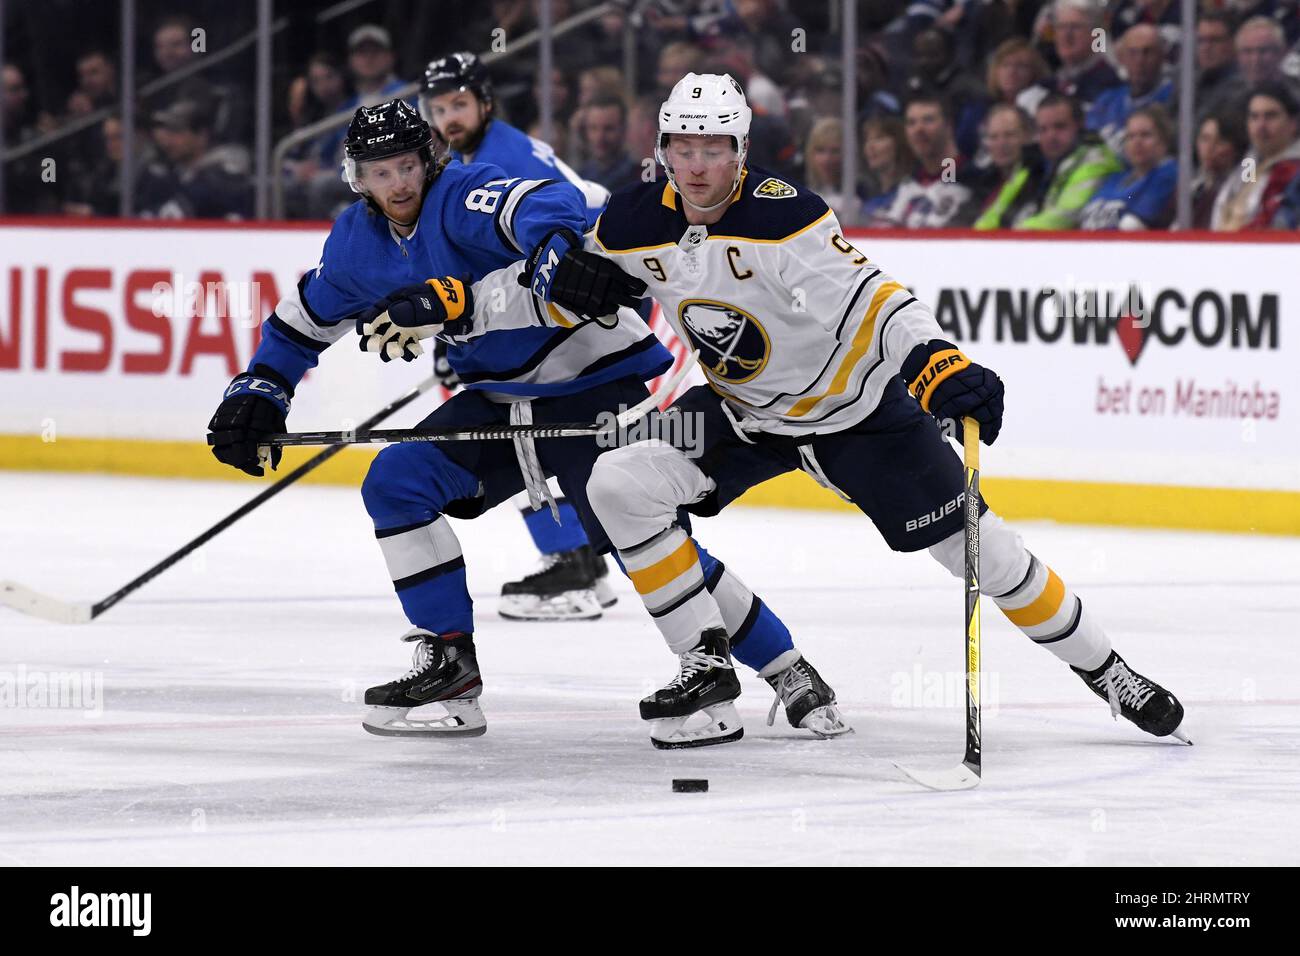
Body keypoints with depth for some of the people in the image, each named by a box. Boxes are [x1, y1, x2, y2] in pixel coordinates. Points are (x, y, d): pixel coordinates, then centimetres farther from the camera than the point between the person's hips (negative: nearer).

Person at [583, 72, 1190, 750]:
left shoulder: (784, 216, -30)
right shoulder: (631, 228, -14)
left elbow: (866, 298, -39)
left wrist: (937, 361, -53)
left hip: (854, 406, -4)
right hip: (742, 410, 4)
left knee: (977, 547, -3)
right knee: (619, 484, -16)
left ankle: (1104, 671, 16)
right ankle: (707, 663, -5)